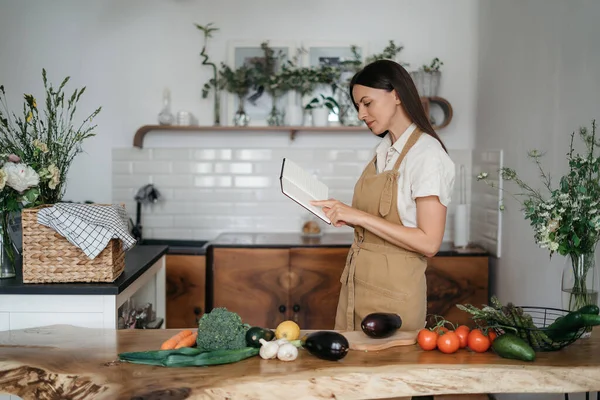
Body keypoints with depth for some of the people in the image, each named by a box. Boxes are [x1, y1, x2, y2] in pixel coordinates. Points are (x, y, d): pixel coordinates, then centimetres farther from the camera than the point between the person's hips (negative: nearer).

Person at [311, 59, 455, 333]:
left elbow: (428, 243, -20)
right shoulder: (384, 150, 11)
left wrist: (361, 216, -20)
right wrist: (344, 216, 0)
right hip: (357, 283, 7)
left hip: (393, 290, -7)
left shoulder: (427, 154, -14)